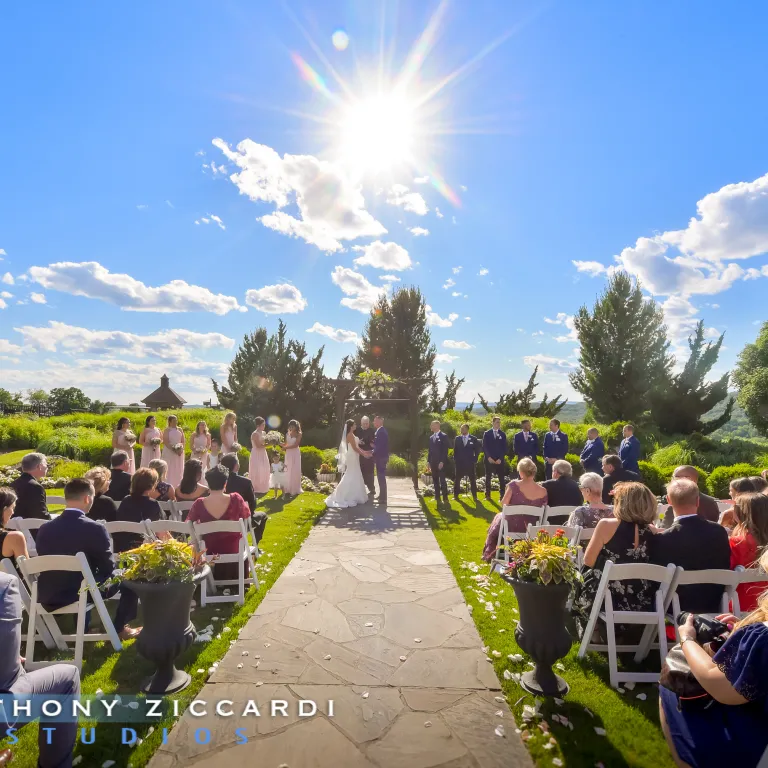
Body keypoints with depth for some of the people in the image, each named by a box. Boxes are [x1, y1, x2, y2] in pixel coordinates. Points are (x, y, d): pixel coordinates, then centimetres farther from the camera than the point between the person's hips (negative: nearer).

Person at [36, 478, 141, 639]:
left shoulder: (44, 529, -3)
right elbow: (108, 568, -9)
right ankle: (119, 628, 22)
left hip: (48, 598, 6)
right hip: (83, 594, -6)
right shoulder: (94, 528, -19)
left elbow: (47, 567, 11)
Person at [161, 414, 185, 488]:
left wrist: (181, 448, -10)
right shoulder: (167, 430, -3)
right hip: (169, 452, -4)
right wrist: (173, 449, -20)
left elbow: (183, 441, 8)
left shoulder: (180, 430, 10)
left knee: (178, 470, 5)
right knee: (169, 470, -4)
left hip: (179, 452, 4)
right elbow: (165, 442, -12)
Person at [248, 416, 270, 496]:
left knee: (263, 471, 12)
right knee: (257, 472, -3)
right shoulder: (255, 434, -16)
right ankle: (255, 489, 6)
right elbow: (258, 446, -22)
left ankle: (261, 489, 22)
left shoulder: (263, 433, 9)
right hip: (257, 455, -8)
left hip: (263, 454, 8)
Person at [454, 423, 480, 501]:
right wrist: (455, 460, 2)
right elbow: (455, 450, 9)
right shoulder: (457, 438, 6)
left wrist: (475, 460, -3)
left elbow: (477, 451, 4)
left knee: (473, 480, 2)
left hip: (470, 463, -1)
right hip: (459, 463, 1)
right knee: (457, 479, 4)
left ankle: (474, 496, 10)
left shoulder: (473, 439, 0)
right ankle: (456, 495, 13)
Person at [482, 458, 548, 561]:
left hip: (512, 526, -2)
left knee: (499, 517, 33)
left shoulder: (514, 485, -20)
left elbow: (503, 503, -13)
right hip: (531, 529, 2)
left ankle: (491, 554, 48)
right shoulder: (543, 492, -13)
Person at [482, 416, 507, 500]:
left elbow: (504, 448, 4)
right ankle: (487, 495, 10)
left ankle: (502, 495, -1)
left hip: (499, 460, 0)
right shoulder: (486, 434, 6)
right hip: (489, 460, 0)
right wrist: (489, 457, -10)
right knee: (488, 478, 4)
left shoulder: (503, 434, 9)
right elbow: (484, 447, 1)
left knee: (502, 478, -4)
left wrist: (500, 458, -7)